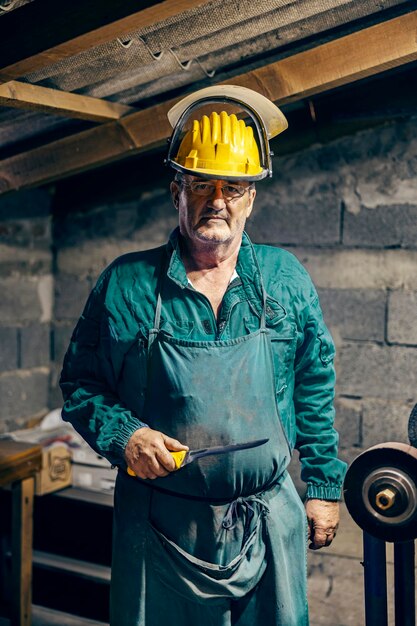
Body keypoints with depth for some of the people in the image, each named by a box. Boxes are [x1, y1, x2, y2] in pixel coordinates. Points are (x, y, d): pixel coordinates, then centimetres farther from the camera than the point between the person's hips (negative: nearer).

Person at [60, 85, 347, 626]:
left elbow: (315, 387, 7)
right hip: (160, 527, -1)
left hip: (268, 522, 1)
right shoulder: (125, 283, -4)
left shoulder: (287, 279, 1)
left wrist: (325, 487, 7)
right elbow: (80, 383, 3)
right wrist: (124, 435, -15)